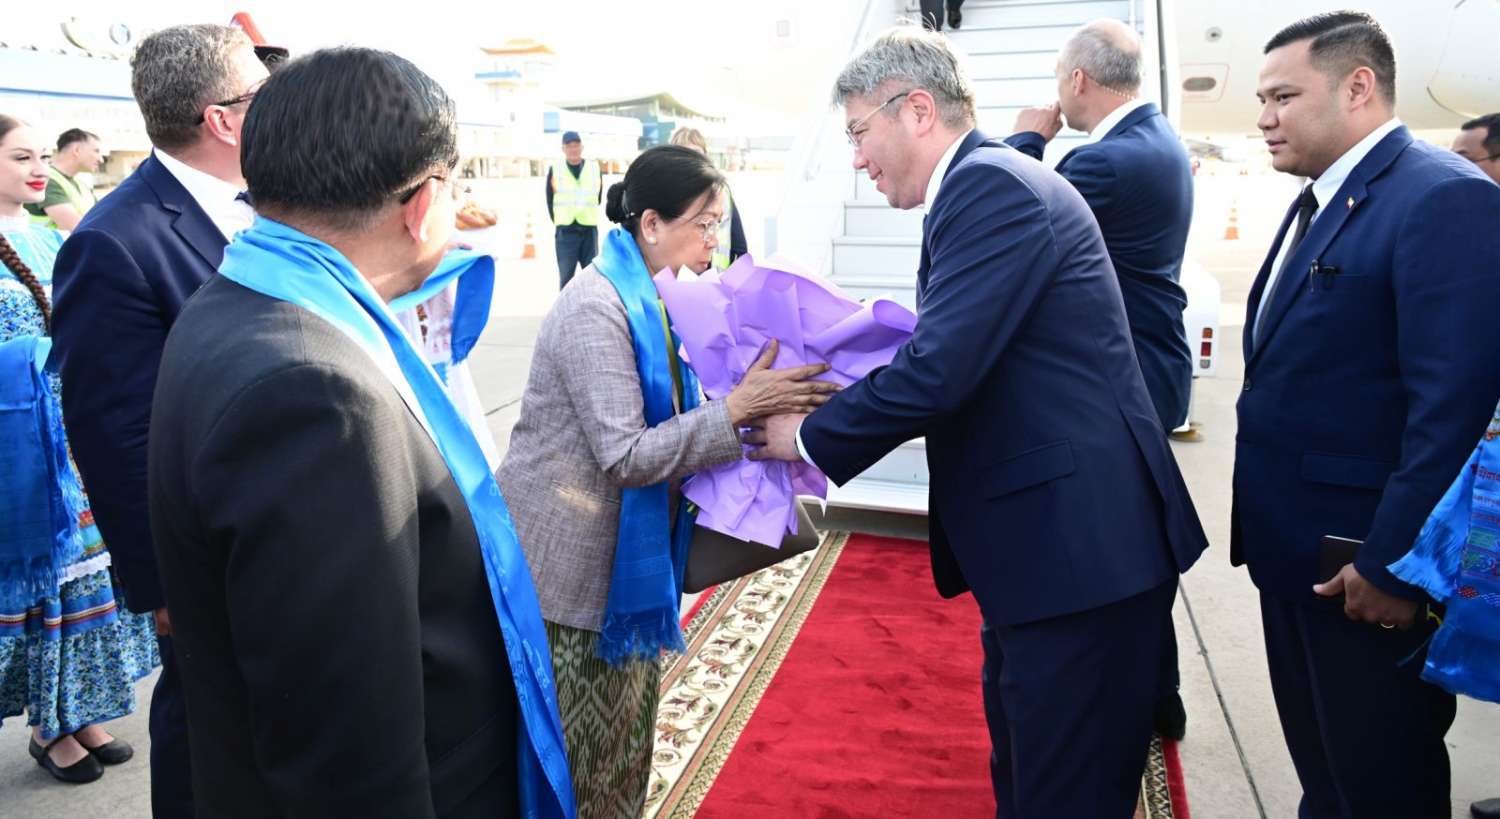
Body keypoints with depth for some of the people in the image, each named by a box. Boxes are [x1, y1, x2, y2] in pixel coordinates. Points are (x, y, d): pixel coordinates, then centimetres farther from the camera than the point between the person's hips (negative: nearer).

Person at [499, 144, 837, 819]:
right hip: (569, 577, -8)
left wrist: (765, 397, -7)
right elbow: (626, 457, -24)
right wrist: (738, 409, -26)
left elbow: (669, 427, 6)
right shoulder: (595, 310, -18)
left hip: (627, 566, 8)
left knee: (625, 758, 17)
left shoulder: (657, 303, 8)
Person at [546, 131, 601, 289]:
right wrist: (559, 222, 7)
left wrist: (588, 219, 9)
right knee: (566, 277, 3)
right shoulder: (554, 169, -1)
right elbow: (549, 200, 7)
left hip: (590, 230, 1)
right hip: (565, 232, -1)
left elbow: (598, 198, 12)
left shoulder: (595, 168, 3)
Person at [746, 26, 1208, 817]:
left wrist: (811, 438, -12)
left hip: (1078, 541, -11)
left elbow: (939, 368, -26)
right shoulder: (992, 182, 14)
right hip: (1051, 536, 11)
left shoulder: (991, 185, -17)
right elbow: (959, 358, 15)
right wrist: (833, 396, 7)